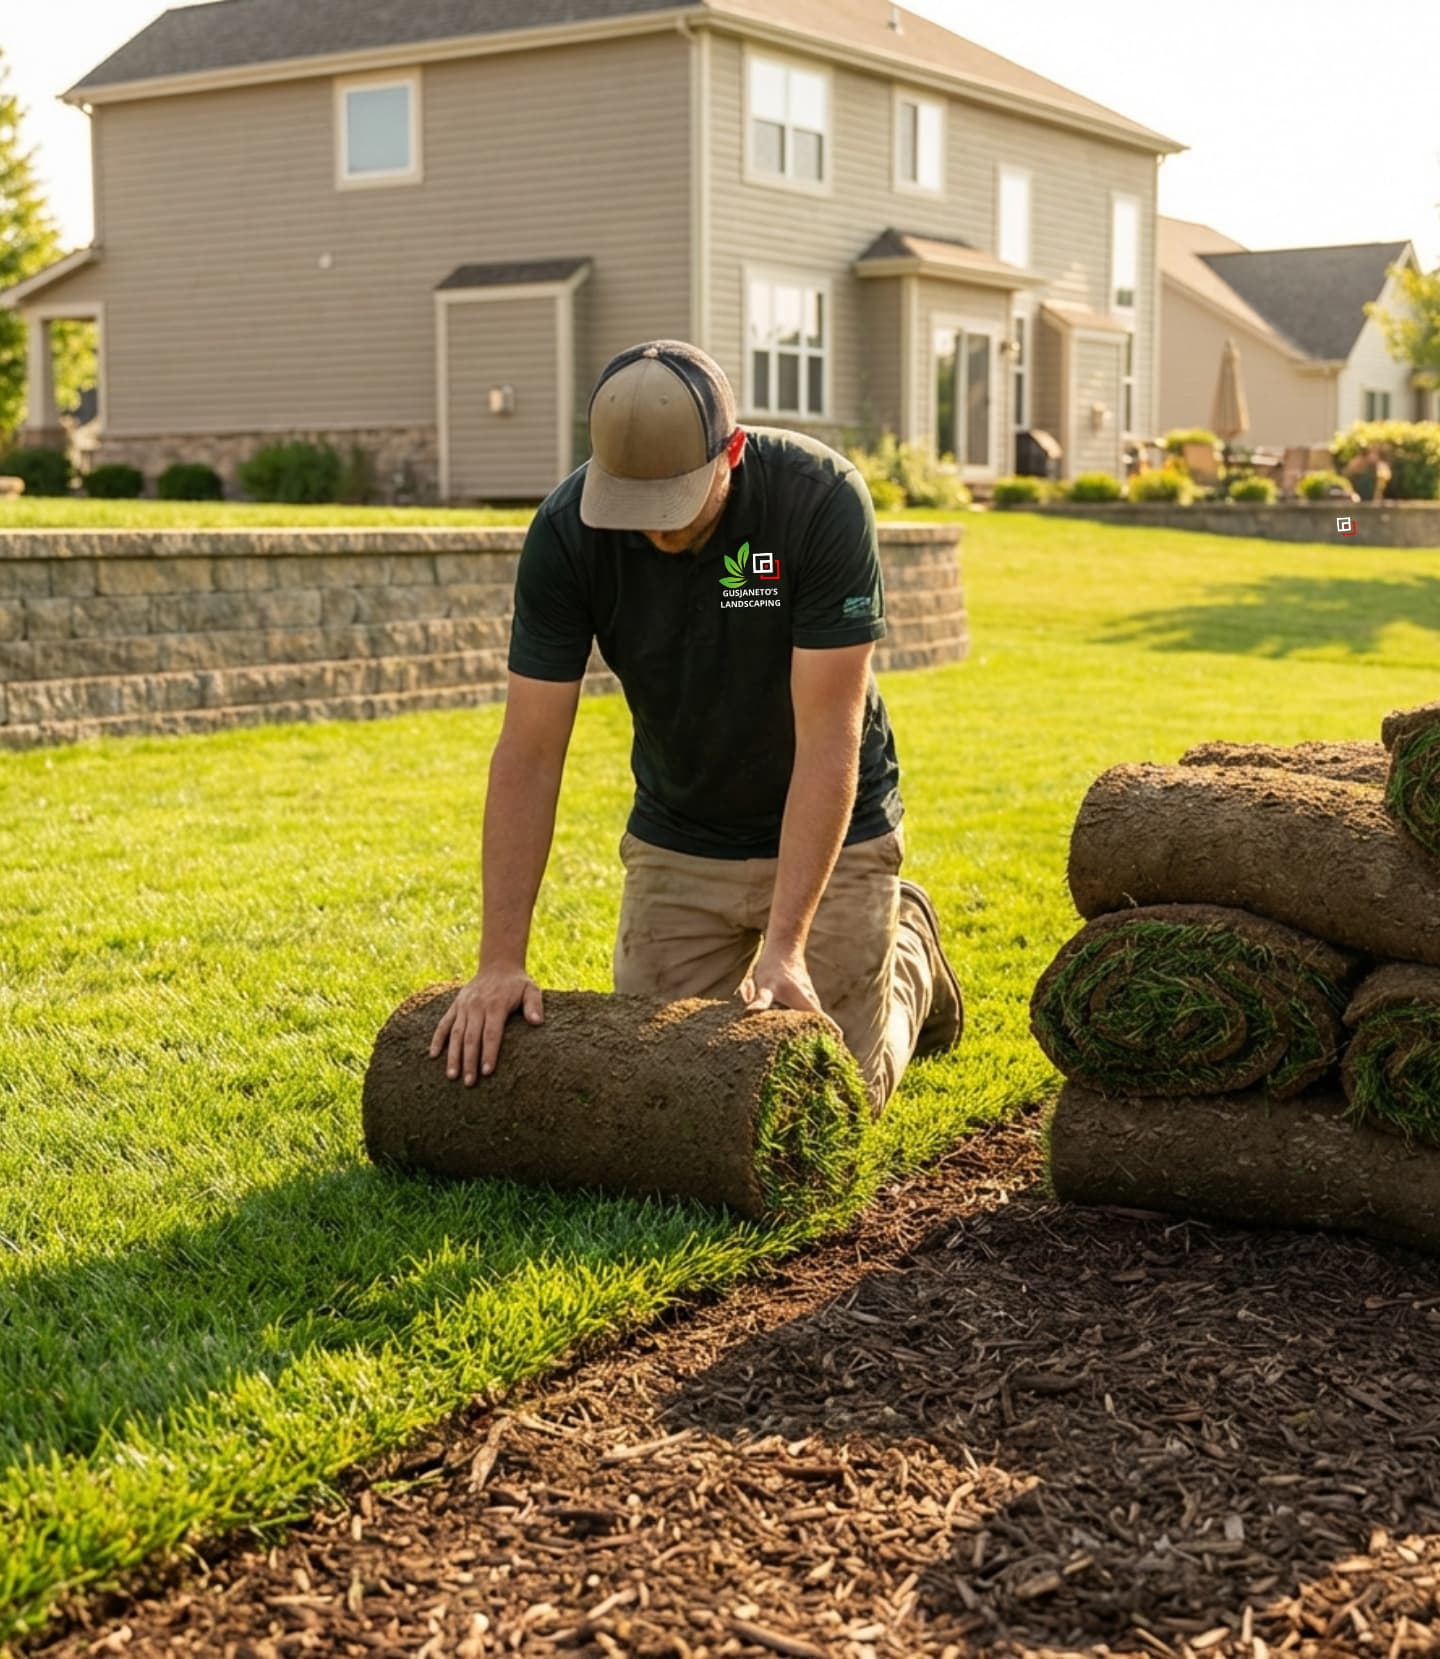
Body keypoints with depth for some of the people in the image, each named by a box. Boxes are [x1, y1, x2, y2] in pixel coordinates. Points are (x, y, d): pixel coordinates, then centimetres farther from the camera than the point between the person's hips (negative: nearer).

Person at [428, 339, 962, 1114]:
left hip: (830, 826, -2)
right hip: (677, 839, 3)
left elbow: (828, 738, -28)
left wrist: (785, 946, -31)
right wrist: (499, 962, -23)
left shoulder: (822, 498, -28)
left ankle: (907, 949, 29)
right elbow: (529, 753, -19)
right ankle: (739, 980, 31)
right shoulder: (567, 530, -21)